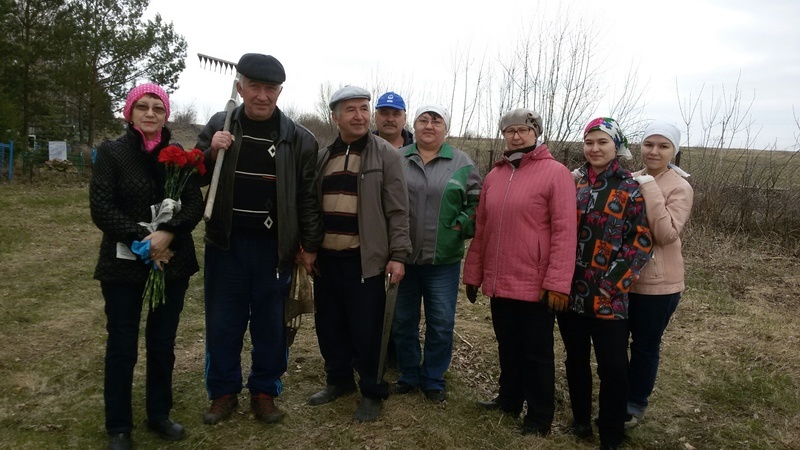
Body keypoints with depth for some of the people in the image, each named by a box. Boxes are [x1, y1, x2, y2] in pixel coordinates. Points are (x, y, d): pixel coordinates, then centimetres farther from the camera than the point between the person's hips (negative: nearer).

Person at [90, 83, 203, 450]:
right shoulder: (112, 153, -1)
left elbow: (195, 205, -3)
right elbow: (102, 208, -9)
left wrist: (166, 233, -20)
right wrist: (142, 241, -17)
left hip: (172, 264, 3)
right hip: (123, 264, -2)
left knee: (163, 343, 12)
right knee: (122, 346, 5)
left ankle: (159, 414, 28)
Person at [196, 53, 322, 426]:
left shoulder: (298, 139, -3)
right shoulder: (219, 126, 3)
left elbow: (308, 197, 0)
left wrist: (310, 246, 0)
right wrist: (211, 153, -11)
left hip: (274, 247, -1)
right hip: (226, 243, 2)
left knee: (271, 324, 9)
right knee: (222, 322, 10)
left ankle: (264, 392, 27)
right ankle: (223, 392, 27)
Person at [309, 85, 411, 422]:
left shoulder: (386, 155, -3)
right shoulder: (323, 157, 11)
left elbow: (397, 211, -6)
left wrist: (398, 255, -11)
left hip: (365, 259, -5)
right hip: (326, 257, 5)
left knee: (366, 329, 2)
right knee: (329, 325, 15)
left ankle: (372, 392, 20)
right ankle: (338, 380, 34)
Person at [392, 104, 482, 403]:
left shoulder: (462, 163, 3)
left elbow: (476, 204, 5)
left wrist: (462, 226, -10)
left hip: (444, 260, -1)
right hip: (402, 258, 1)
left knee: (441, 324, 6)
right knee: (402, 321, 13)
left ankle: (433, 379, 26)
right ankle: (409, 375, 31)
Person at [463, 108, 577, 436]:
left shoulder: (556, 173, -8)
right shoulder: (494, 176, 11)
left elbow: (564, 231, -14)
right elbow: (481, 229, 13)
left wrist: (557, 282, -19)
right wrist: (473, 272, 13)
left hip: (536, 285, -5)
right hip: (498, 283, 6)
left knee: (536, 354, 9)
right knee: (507, 348, 20)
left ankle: (539, 418, 26)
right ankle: (509, 400, 39)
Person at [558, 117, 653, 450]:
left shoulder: (631, 189, -4)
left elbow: (641, 242, -7)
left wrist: (613, 284, -13)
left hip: (607, 296, -4)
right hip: (569, 290, 4)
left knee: (612, 366, 4)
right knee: (576, 358, 16)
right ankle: (580, 419, 35)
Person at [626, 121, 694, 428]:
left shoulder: (680, 188, -11)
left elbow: (667, 233, -23)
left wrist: (650, 190, -24)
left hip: (657, 283, -5)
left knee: (645, 345, 10)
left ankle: (635, 404, 29)